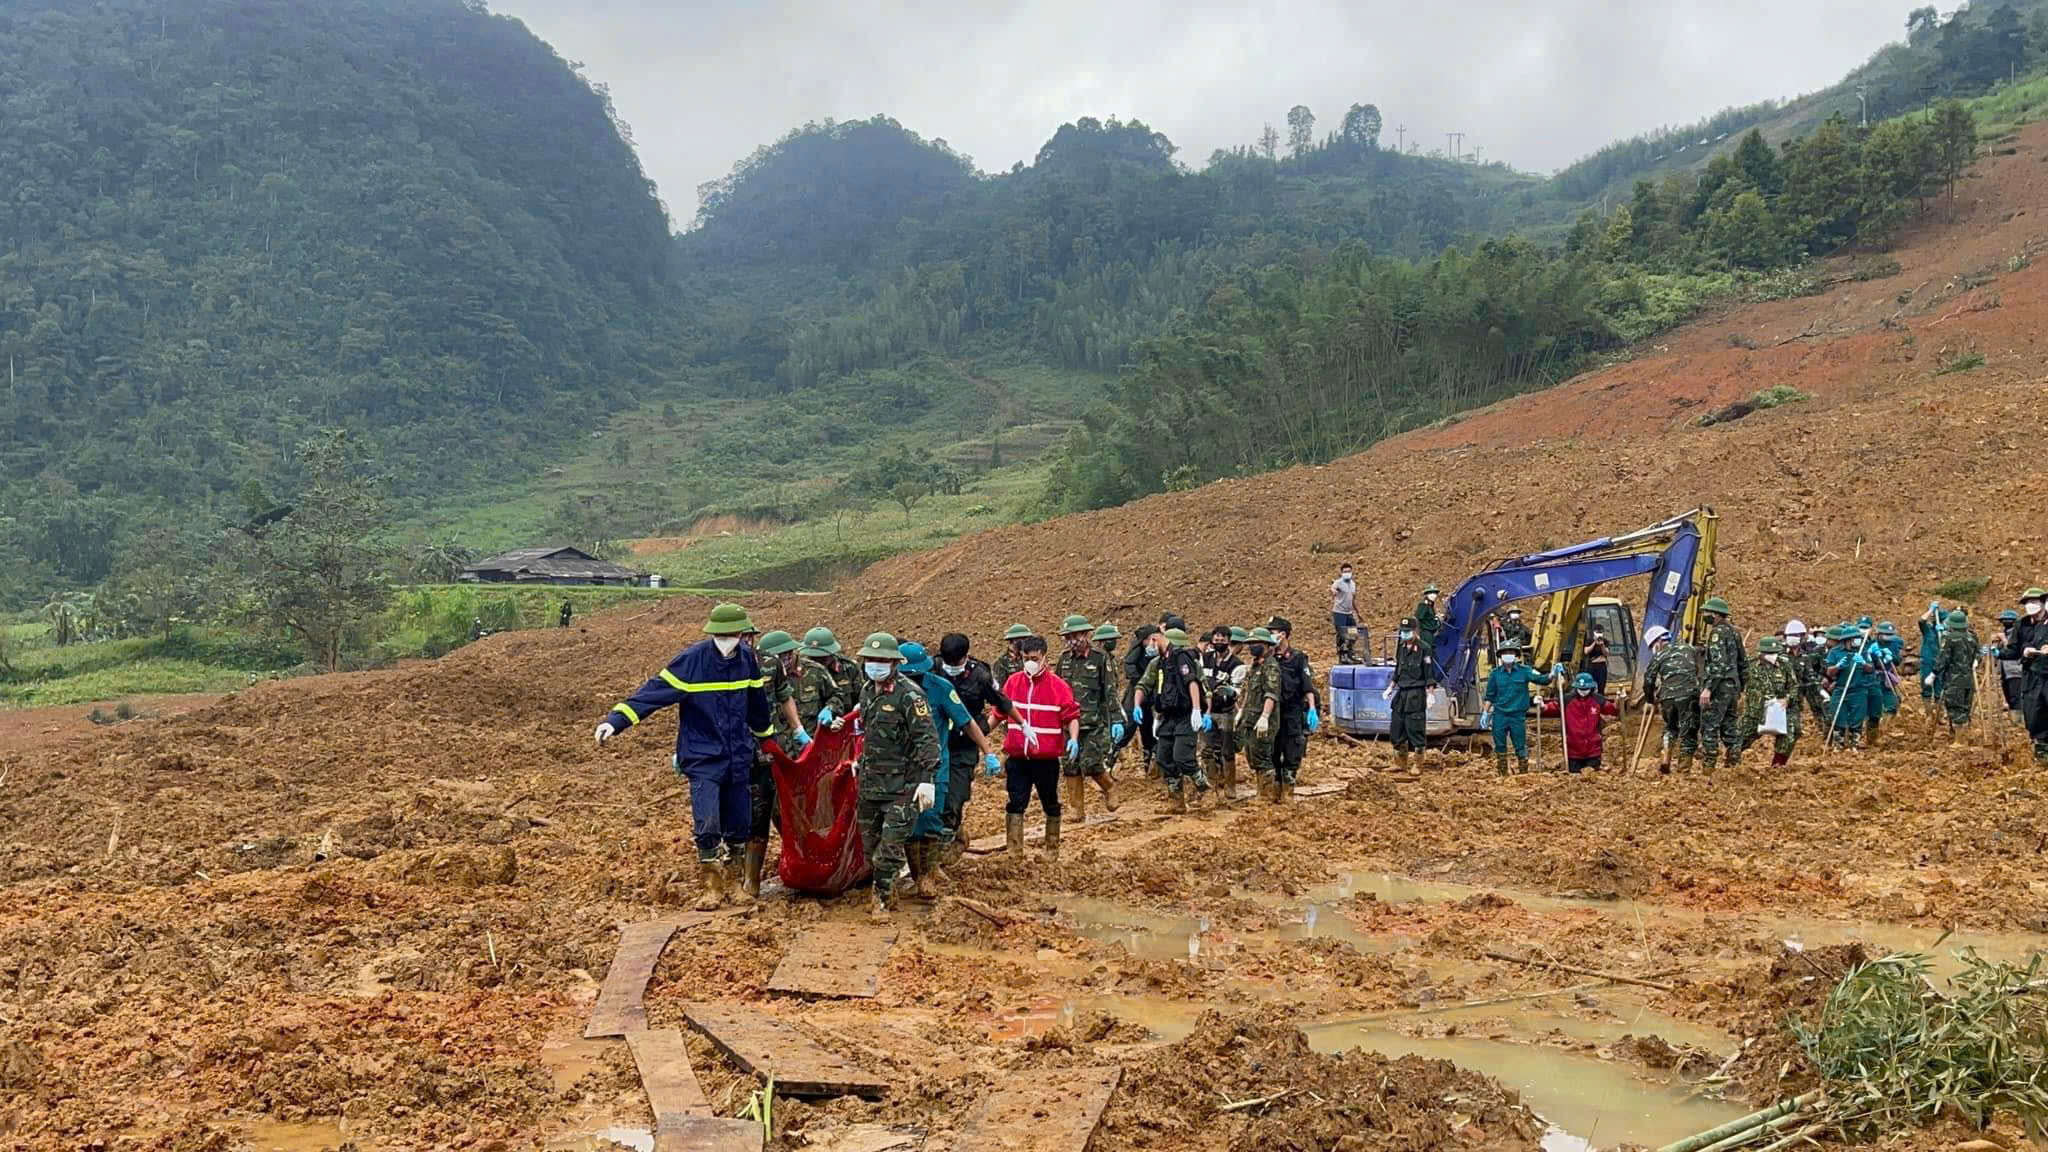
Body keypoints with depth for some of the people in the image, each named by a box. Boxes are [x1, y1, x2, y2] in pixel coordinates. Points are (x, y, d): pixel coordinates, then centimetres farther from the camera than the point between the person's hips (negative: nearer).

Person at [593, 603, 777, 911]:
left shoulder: (746, 660, 1)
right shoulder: (692, 660, -13)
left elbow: (758, 706, 18)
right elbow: (654, 692, -19)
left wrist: (769, 741, 29)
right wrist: (615, 721, -28)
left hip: (739, 758, 4)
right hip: (703, 757, -4)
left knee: (739, 828, 8)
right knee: (707, 825, -15)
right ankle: (713, 888, 5)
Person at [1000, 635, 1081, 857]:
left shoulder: (1057, 685, -5)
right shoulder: (1012, 682, 4)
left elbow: (1072, 715, -3)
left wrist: (1073, 739, -19)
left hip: (1047, 758, -2)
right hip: (1017, 757, 2)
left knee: (1051, 805, 12)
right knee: (1015, 804, 1)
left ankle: (1052, 851, 26)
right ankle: (1014, 853, 5)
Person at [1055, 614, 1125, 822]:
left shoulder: (1101, 659, -3)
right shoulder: (1064, 659, 10)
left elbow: (1111, 692, -4)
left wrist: (1117, 720, -9)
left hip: (1095, 723, -4)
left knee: (1091, 765, -13)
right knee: (1071, 767, 2)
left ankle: (1109, 789, 17)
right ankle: (1078, 811, 11)